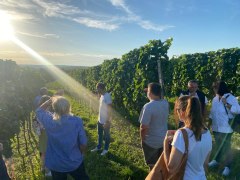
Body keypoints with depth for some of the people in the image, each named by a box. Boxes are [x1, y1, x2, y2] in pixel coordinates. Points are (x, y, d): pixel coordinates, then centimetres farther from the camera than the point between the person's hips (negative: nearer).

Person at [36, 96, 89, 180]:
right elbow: (83, 143, -15)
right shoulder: (77, 121, -23)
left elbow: (39, 111, 5)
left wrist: (50, 101, 0)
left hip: (56, 164, 2)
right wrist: (79, 155, 3)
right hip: (75, 162, -1)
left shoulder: (49, 120, -19)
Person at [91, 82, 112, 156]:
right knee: (100, 134, 22)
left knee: (106, 135, 11)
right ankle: (98, 147, 40)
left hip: (105, 121, -9)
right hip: (100, 120, 9)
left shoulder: (107, 96, -22)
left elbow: (109, 110, -23)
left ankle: (106, 149, 29)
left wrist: (107, 121, -22)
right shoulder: (102, 95, 6)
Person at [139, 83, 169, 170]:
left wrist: (142, 139, -8)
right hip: (164, 139, 7)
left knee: (153, 166, 15)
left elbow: (144, 127, -27)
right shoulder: (166, 103, -7)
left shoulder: (148, 106, -28)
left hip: (151, 142, -6)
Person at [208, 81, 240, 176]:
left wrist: (226, 104, -30)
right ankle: (216, 160, 37)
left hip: (225, 128, -6)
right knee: (218, 145, 21)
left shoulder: (231, 98, -13)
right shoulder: (215, 99, 5)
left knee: (226, 147, 3)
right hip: (216, 128, 6)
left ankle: (227, 166, 18)